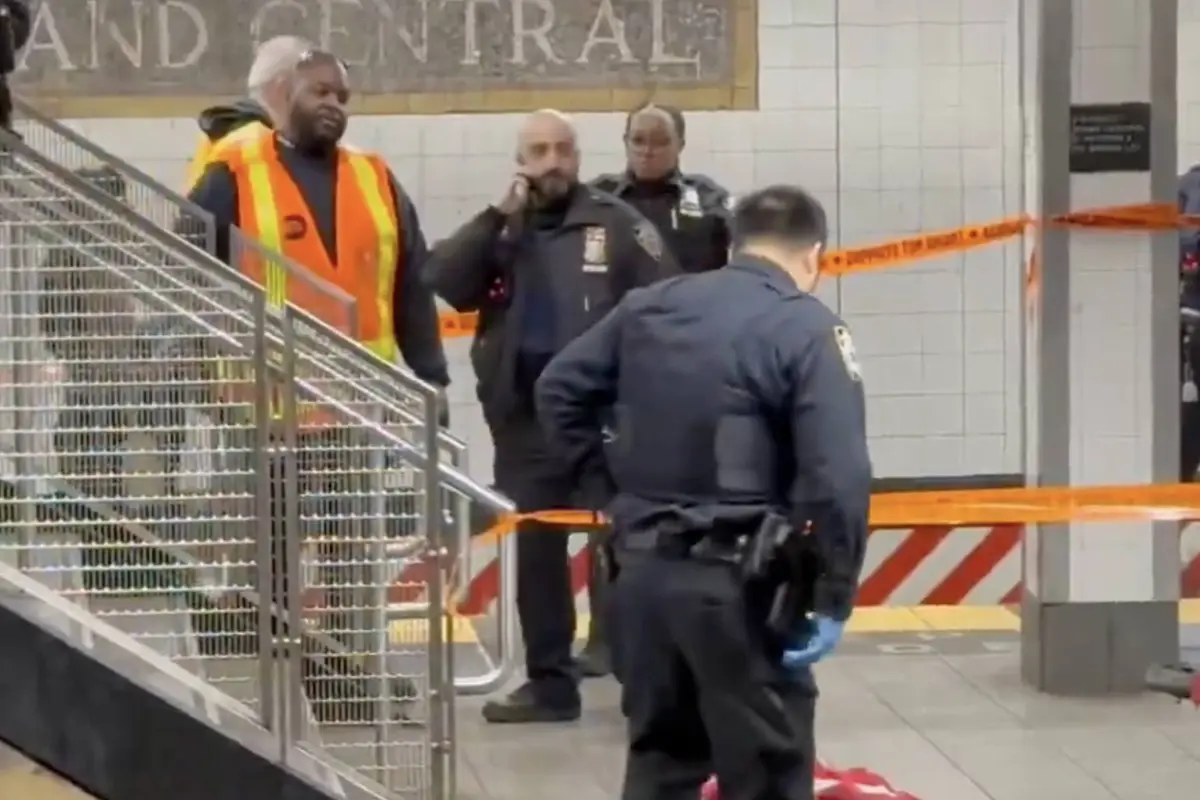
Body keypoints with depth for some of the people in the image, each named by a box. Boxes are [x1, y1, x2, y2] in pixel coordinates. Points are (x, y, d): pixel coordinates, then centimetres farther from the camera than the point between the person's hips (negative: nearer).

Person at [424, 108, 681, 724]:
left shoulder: (616, 223, 1)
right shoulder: (499, 230, 11)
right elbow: (444, 284, -4)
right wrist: (498, 217, -11)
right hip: (525, 414, 4)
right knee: (536, 549, 8)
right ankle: (550, 681, 17)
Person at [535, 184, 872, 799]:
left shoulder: (649, 307, 12)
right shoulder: (807, 329, -8)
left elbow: (559, 390, 17)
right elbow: (838, 477, -18)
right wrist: (834, 598, -13)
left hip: (644, 569, 6)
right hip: (739, 582, -6)